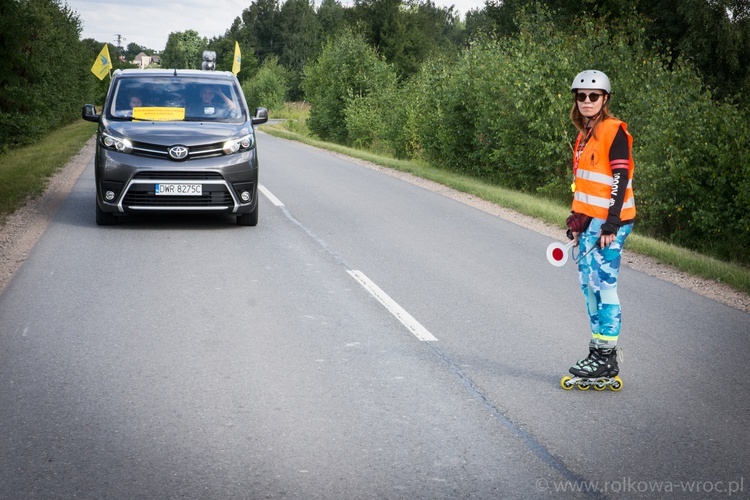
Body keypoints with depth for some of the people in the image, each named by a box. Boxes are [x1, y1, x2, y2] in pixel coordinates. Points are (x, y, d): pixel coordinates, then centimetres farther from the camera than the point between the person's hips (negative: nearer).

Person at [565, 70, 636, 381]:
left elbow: (621, 179, -15)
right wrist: (576, 220, 20)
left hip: (609, 220, -9)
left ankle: (607, 358, -2)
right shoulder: (584, 135, 17)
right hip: (590, 220, 9)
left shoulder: (614, 131, -9)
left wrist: (611, 223, -20)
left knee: (603, 283, -8)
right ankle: (599, 351, 16)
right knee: (588, 281, 9)